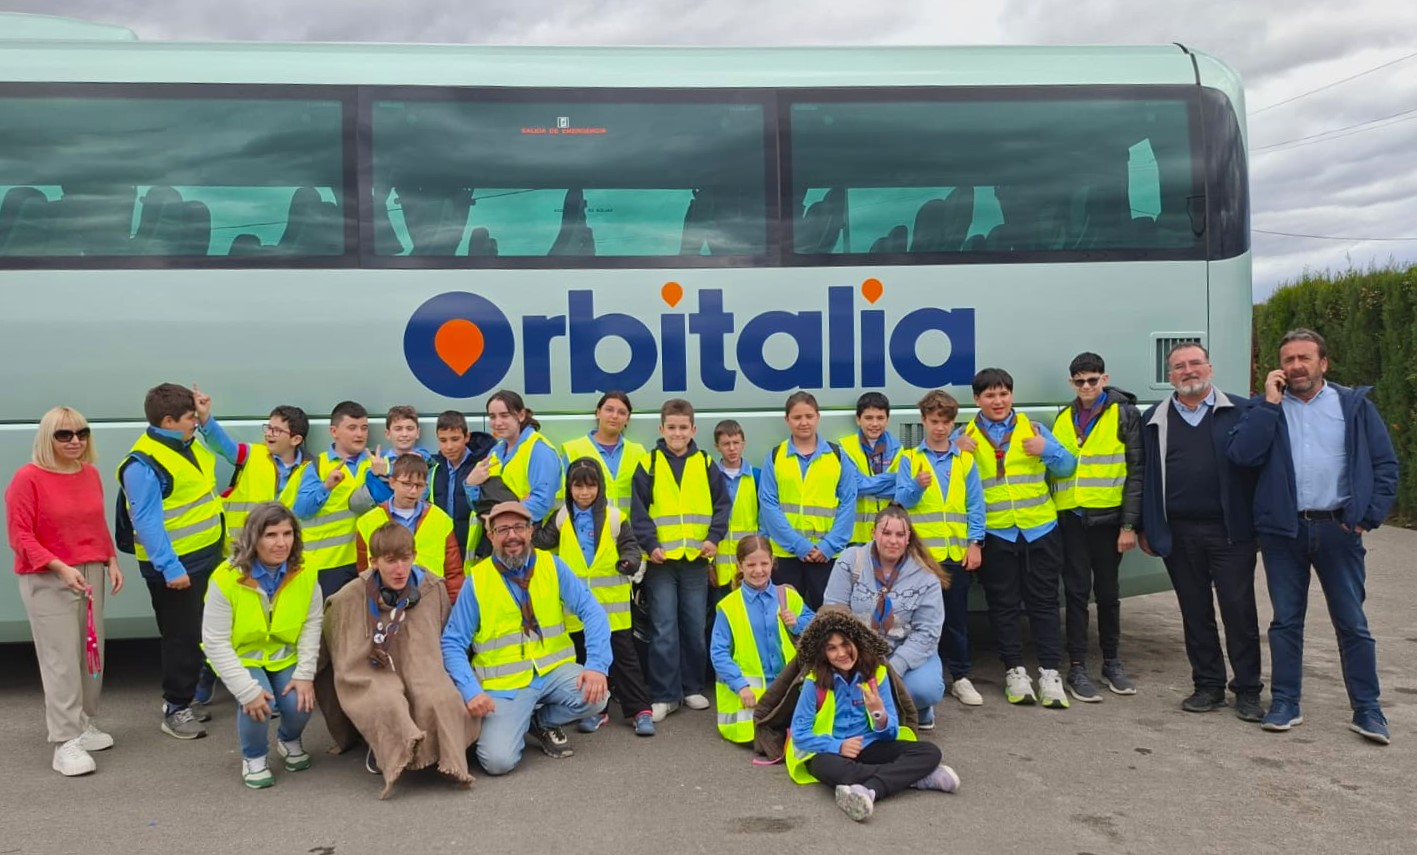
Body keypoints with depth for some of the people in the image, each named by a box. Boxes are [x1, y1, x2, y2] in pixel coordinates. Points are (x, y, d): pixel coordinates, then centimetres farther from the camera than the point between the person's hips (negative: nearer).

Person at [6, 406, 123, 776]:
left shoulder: (91, 473, 6)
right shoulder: (28, 477, -12)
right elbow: (20, 536, -14)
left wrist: (112, 561, 6)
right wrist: (60, 567, -22)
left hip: (91, 574, 6)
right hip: (47, 580, -6)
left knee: (92, 653, 11)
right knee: (61, 660, -6)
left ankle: (84, 724, 26)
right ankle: (66, 742, -1)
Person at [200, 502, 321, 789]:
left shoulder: (304, 572, -15)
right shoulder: (226, 578, -25)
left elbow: (312, 624, -7)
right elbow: (215, 642, -21)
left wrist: (305, 673, -17)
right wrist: (248, 689, -26)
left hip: (286, 656, 2)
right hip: (241, 658, -2)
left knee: (300, 703, -21)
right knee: (255, 701, -28)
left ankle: (289, 741, 18)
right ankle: (253, 758, 5)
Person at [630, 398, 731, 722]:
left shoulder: (706, 464, 6)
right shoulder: (648, 465, 0)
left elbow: (721, 503, 5)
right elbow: (639, 510, -3)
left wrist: (714, 537, -8)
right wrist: (650, 544, -13)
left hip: (696, 558, 2)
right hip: (661, 559, -2)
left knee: (696, 628, 10)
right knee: (664, 630, 0)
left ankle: (693, 688, 23)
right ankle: (665, 695, 7)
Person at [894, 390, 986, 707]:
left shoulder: (965, 460, 8)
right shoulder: (909, 458, 4)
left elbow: (975, 505, 6)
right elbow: (901, 499, -4)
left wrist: (975, 543, -2)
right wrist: (917, 486, -24)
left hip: (958, 551, 1)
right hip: (921, 550, -1)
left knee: (957, 615, 7)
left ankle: (960, 677, 17)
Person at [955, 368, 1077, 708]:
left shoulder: (1032, 428, 8)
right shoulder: (964, 437, 5)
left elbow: (1067, 467, 7)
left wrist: (1048, 450, -11)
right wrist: (954, 451, -16)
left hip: (1040, 528, 1)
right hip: (995, 533, -1)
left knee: (1043, 601, 4)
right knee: (1004, 604, 5)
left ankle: (1049, 673, 9)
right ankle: (1014, 671, 14)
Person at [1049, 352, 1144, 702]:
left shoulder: (1124, 414, -1)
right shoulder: (1064, 419, 11)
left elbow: (1136, 471, -4)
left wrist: (1129, 524, -10)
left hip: (1107, 516, -2)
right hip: (1070, 518, 2)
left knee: (1107, 592, 9)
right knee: (1076, 592, 4)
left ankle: (1112, 662, 24)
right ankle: (1077, 668, 10)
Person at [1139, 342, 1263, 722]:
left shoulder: (1241, 412, 2)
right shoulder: (1153, 420, 8)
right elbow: (1144, 476, 8)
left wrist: (1259, 521, -7)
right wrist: (1145, 528, 5)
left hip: (1230, 530, -2)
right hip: (1179, 533, 3)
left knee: (1239, 611, 1)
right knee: (1195, 612, 10)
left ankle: (1248, 690, 13)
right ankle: (1208, 686, 21)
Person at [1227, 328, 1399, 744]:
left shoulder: (1354, 405, 5)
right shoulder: (1266, 408, 6)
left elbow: (1385, 464, 4)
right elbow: (1241, 454, -11)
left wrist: (1369, 516, -4)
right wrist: (1271, 403, -11)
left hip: (1338, 528, -1)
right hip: (1282, 530, 1)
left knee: (1352, 623, 4)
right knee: (1286, 621, 8)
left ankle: (1367, 709, 14)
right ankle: (1284, 703, 17)